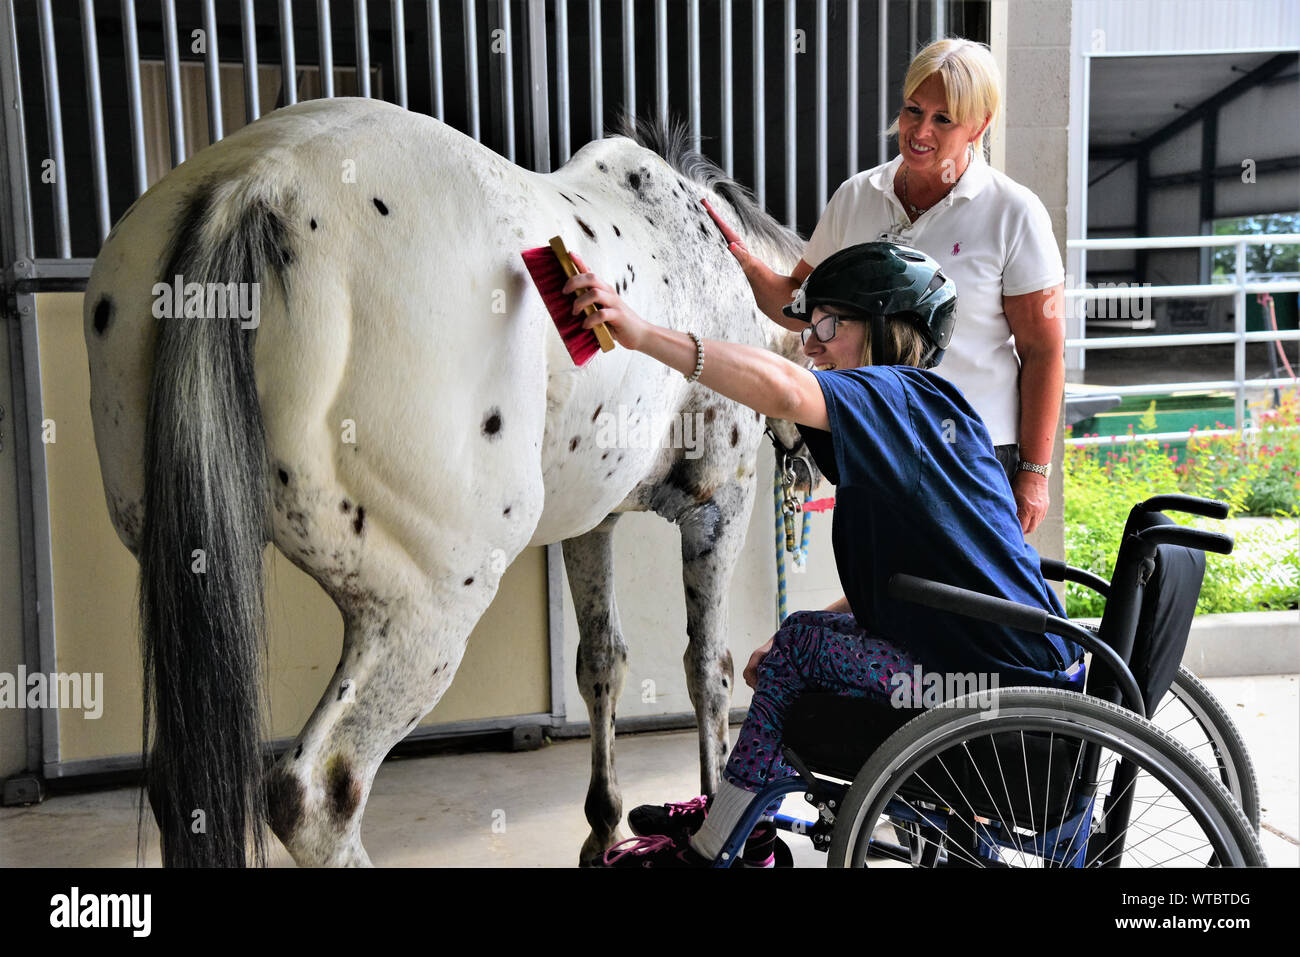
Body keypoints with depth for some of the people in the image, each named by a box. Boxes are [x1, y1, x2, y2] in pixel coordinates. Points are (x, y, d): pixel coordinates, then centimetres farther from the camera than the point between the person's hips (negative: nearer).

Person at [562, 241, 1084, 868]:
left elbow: (784, 390, -37)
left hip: (1004, 686, -10)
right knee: (812, 634, 17)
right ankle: (730, 811, 31)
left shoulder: (895, 394, -15)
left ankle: (708, 848, 13)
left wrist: (643, 334, -38)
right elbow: (897, 578, 17)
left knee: (799, 645, -3)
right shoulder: (924, 408, 16)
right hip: (1026, 657, 10)